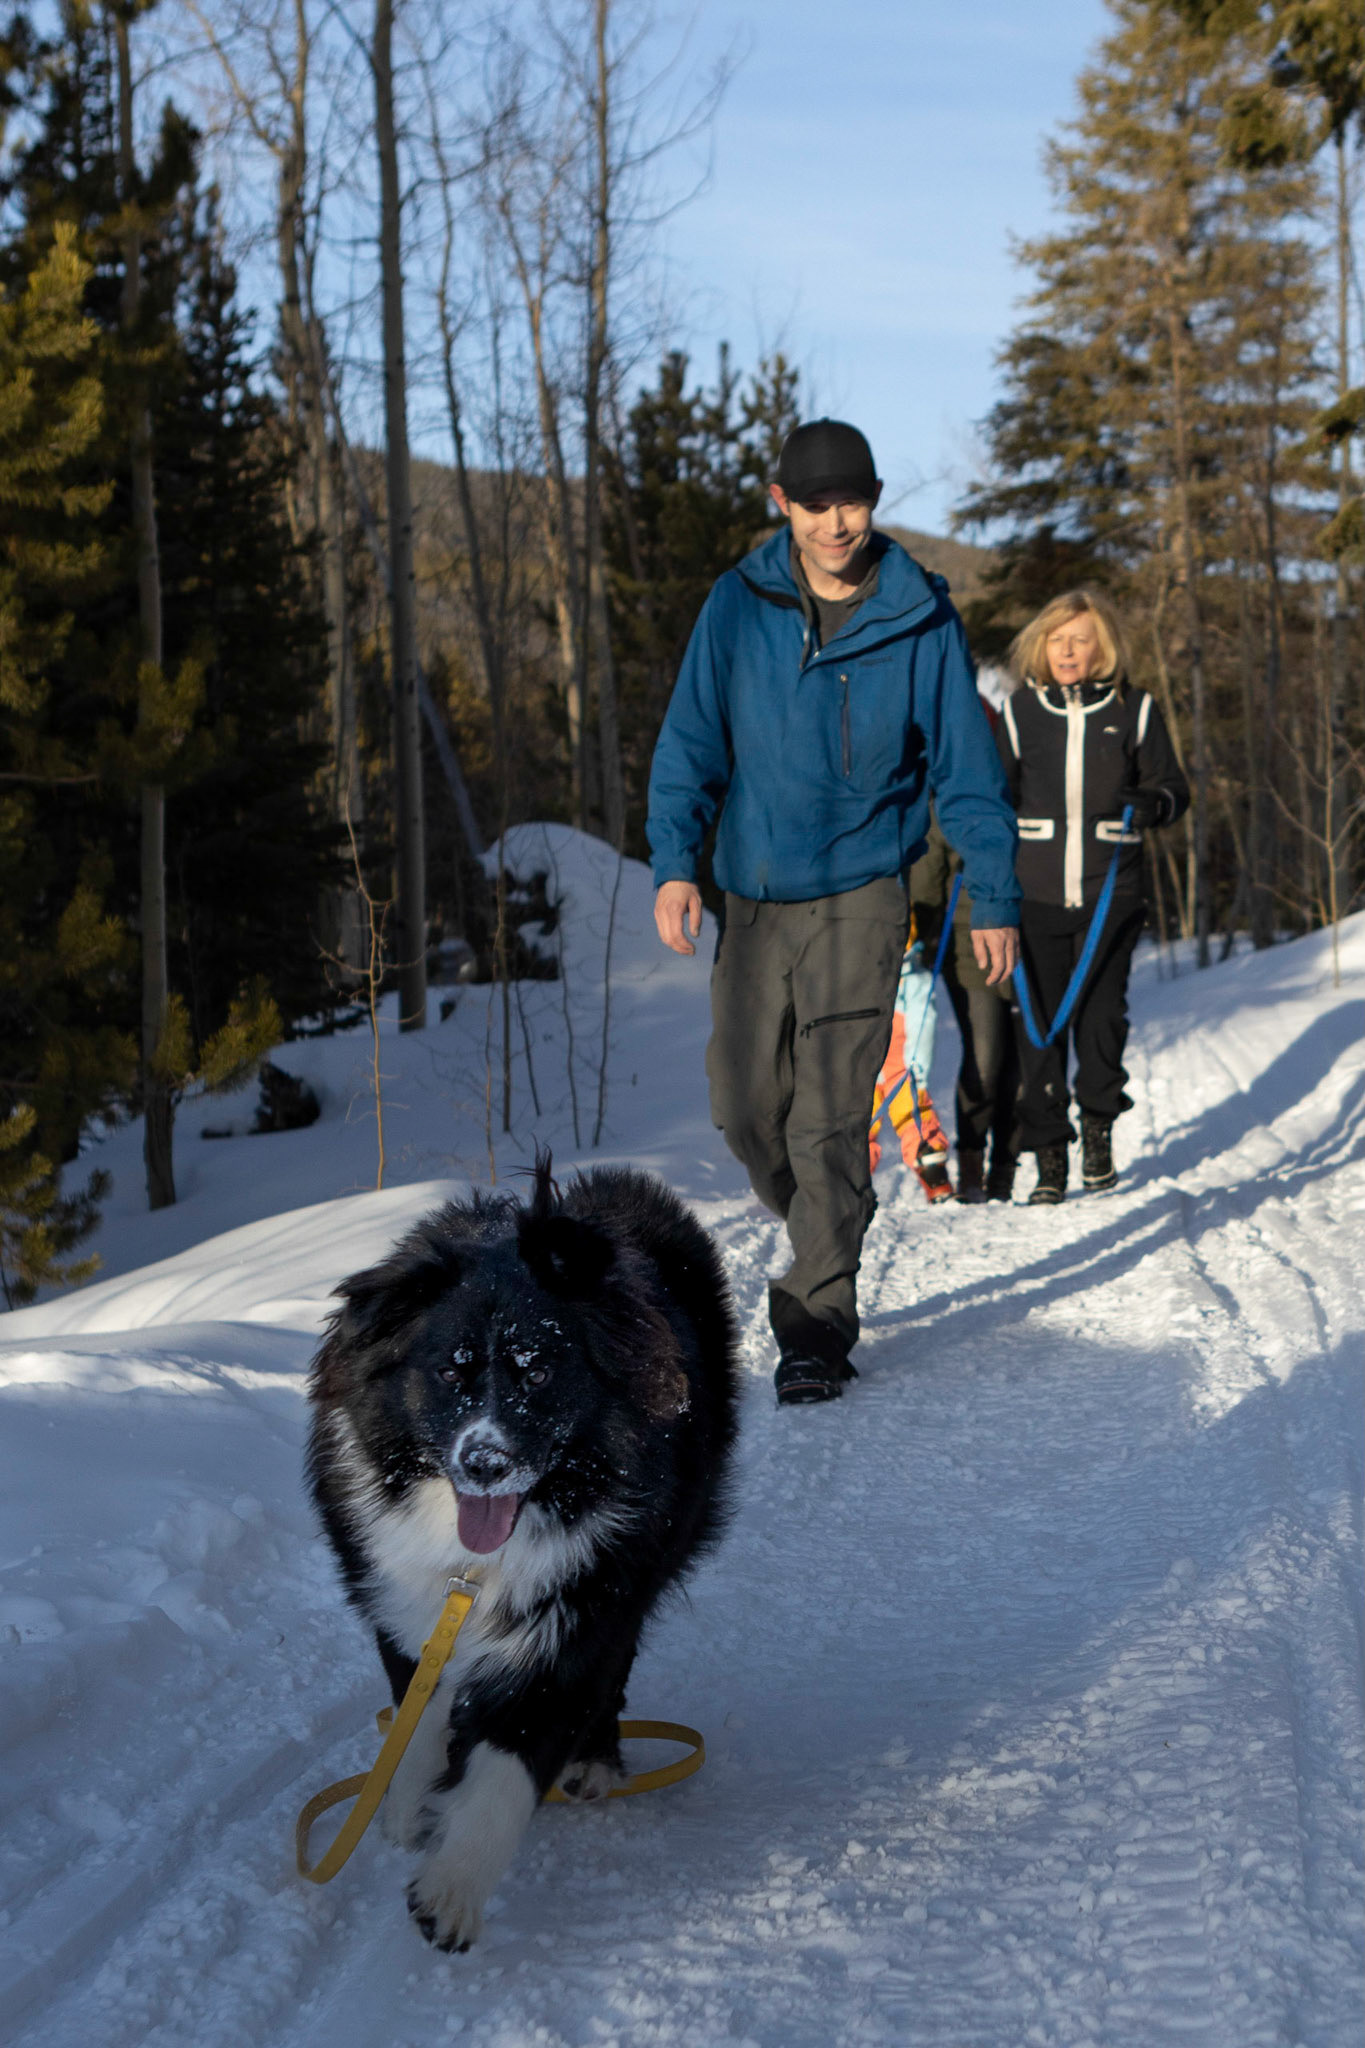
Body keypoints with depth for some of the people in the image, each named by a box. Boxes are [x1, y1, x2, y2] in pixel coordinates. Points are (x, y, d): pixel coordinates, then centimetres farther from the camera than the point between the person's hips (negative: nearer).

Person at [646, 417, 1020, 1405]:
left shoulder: (920, 620, -4)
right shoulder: (740, 605, 0)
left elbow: (968, 766, 3)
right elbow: (691, 740, 3)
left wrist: (996, 897, 3)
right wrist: (675, 861, -9)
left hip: (862, 894, -3)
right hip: (755, 895, 3)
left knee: (831, 1117, -9)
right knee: (744, 1105, 5)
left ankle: (819, 1320, -1)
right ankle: (823, 1236, 33)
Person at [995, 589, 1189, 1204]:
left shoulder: (1134, 709, 5)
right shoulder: (1020, 710, 7)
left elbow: (1173, 787, 9)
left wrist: (1152, 803, -14)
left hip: (1111, 893, 0)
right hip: (1036, 894, 1)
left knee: (1101, 1016, -4)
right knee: (1039, 1026, -2)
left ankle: (1098, 1128, 20)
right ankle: (1048, 1157, 6)